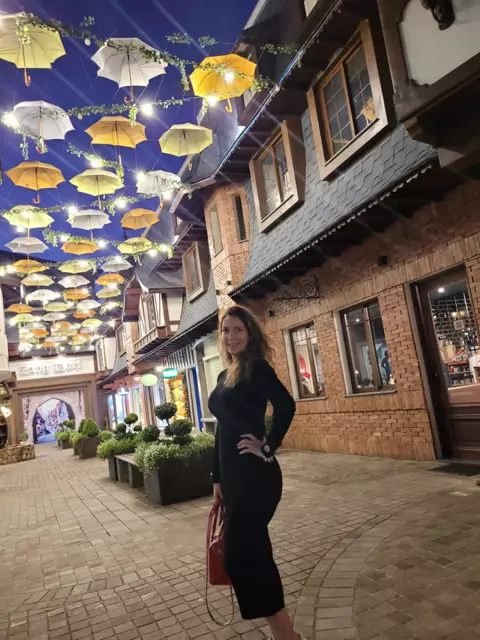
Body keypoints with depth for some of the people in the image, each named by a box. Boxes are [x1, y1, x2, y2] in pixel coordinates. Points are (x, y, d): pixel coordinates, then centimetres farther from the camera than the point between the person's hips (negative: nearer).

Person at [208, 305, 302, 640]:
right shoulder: (225, 376, 13)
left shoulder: (257, 367, -11)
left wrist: (268, 447, -19)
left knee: (240, 555, -4)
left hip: (255, 474, -9)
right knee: (253, 550, 16)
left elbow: (286, 405, -27)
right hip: (233, 474, 9)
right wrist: (218, 478, 17)